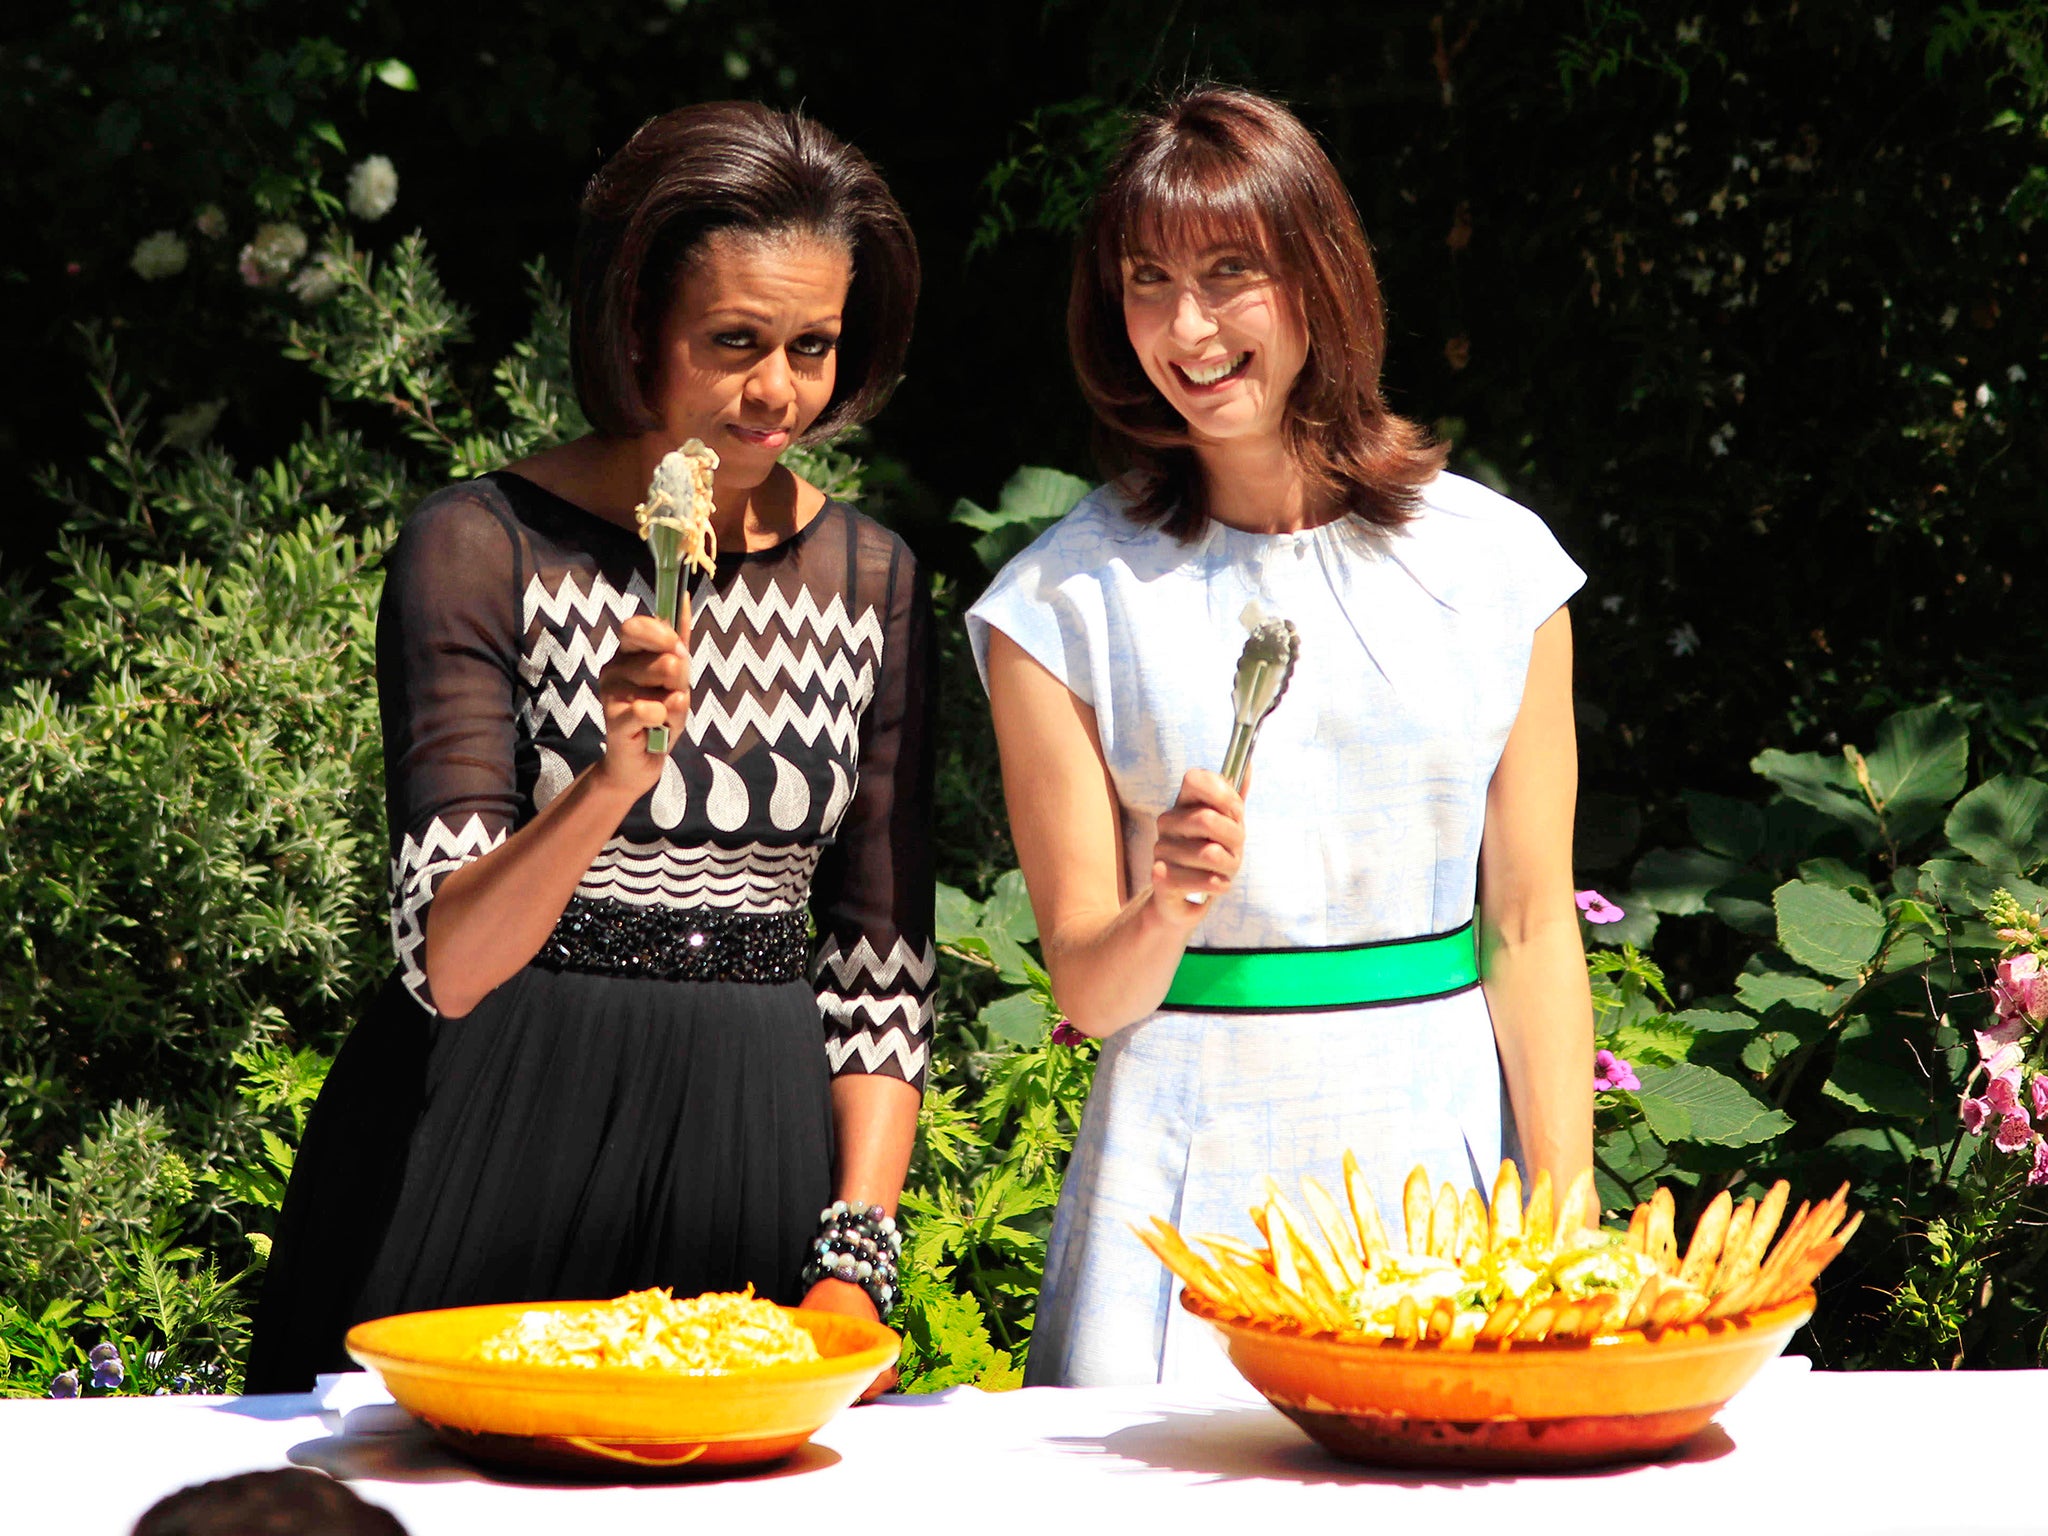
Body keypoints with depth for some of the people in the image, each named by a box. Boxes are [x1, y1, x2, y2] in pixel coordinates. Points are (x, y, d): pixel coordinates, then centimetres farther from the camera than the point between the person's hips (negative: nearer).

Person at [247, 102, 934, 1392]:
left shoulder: (871, 577, 6)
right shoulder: (485, 546, -7)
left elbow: (885, 961, 7)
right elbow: (447, 963, -14)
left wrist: (858, 1260, -4)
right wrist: (615, 776, -31)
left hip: (753, 1141, 3)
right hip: (502, 1140, -3)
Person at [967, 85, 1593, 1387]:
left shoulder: (1495, 563, 4)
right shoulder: (1065, 598, -1)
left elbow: (1533, 925, 5)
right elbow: (1087, 987, -1)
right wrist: (1166, 912, -22)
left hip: (1444, 1141, 1)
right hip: (1190, 1169, -1)